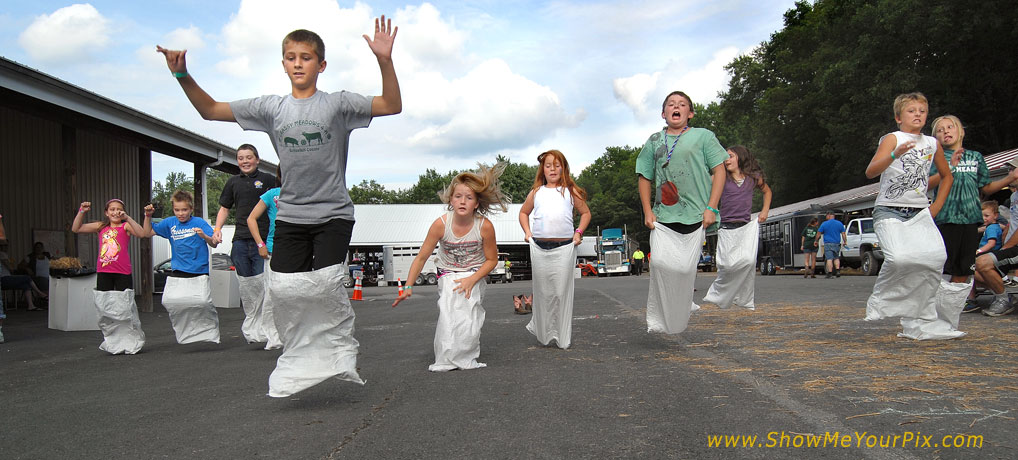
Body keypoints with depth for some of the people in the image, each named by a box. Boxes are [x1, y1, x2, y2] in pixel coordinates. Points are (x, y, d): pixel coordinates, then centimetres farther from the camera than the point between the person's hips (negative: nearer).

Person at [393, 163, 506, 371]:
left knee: (468, 314, -20)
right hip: (448, 274, 0)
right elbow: (421, 257, -11)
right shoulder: (441, 224, -20)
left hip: (474, 274, 0)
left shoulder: (485, 226, -20)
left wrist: (472, 280, -18)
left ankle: (466, 359, -1)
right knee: (449, 313, -20)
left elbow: (492, 259, -6)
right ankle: (446, 360, -3)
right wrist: (408, 287, -13)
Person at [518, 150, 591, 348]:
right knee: (542, 291, 5)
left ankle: (563, 337, 7)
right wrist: (527, 232, 11)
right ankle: (544, 334, 18)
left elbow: (585, 213, 19)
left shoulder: (570, 191, 11)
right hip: (539, 248, 1)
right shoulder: (536, 192, 14)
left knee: (562, 291, -1)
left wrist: (578, 232, 5)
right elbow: (523, 213, 26)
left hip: (564, 248, -1)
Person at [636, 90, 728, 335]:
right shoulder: (654, 141, 13)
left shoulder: (703, 136, 7)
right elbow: (644, 178, 17)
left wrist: (711, 208, -5)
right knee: (661, 263, -15)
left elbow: (719, 171, 3)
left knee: (686, 268, -3)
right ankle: (658, 317, -3)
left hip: (695, 215, -1)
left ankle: (681, 312, 19)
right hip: (663, 216, 2)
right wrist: (647, 211, 6)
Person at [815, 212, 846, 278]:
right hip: (837, 244, 4)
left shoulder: (824, 224, -4)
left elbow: (818, 234, -1)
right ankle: (838, 271, 3)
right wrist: (845, 242, 14)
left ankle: (830, 273, -9)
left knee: (829, 259, -5)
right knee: (836, 258, 16)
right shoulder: (839, 223, 5)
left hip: (828, 244, -4)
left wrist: (817, 241, 13)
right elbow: (843, 234, 5)